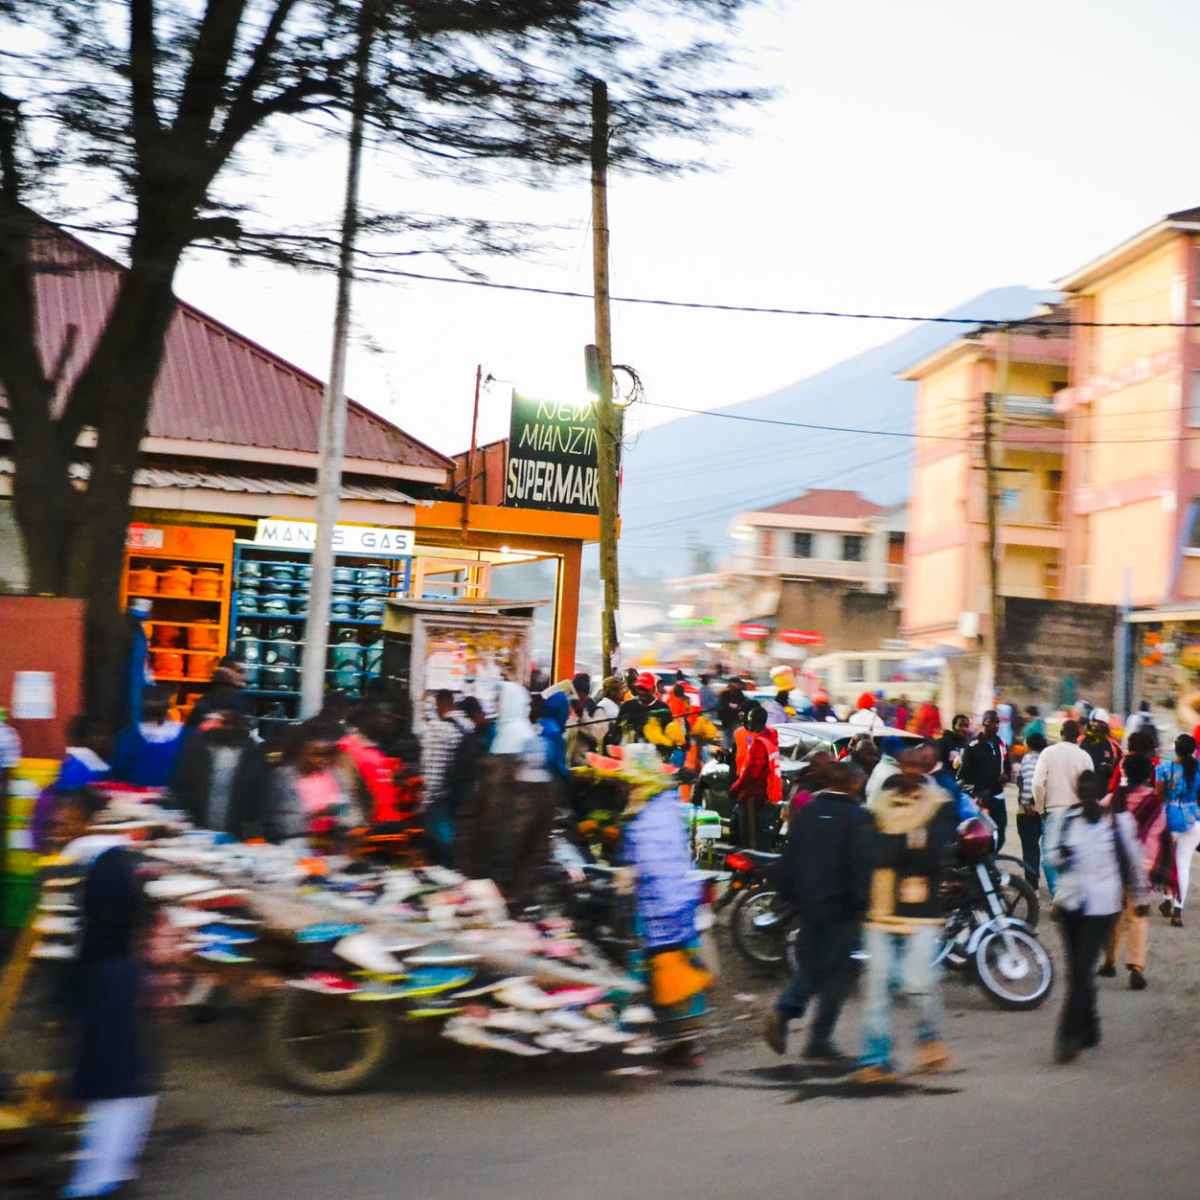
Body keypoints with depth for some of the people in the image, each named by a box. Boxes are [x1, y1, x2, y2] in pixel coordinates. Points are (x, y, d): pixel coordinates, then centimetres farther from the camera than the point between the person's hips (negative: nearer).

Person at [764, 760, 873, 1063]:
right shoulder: (857, 817, -10)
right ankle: (820, 1040, 5)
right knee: (838, 971, 5)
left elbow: (788, 860, 9)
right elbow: (863, 865, -15)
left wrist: (790, 895, 16)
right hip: (843, 907, -5)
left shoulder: (804, 813, 6)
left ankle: (783, 1011, -5)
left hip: (808, 904, 5)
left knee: (810, 964, 18)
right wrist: (863, 903, -8)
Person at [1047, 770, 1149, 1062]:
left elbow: (1134, 860, 5)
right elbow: (1051, 853, 11)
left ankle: (1069, 1036, -7)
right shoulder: (1067, 818, 3)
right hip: (1070, 903, 4)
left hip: (1102, 906, -4)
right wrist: (1061, 857, -12)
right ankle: (1088, 1030, 27)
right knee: (1077, 970, 11)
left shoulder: (1119, 821, -7)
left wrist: (1141, 896, 13)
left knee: (1081, 971, -11)